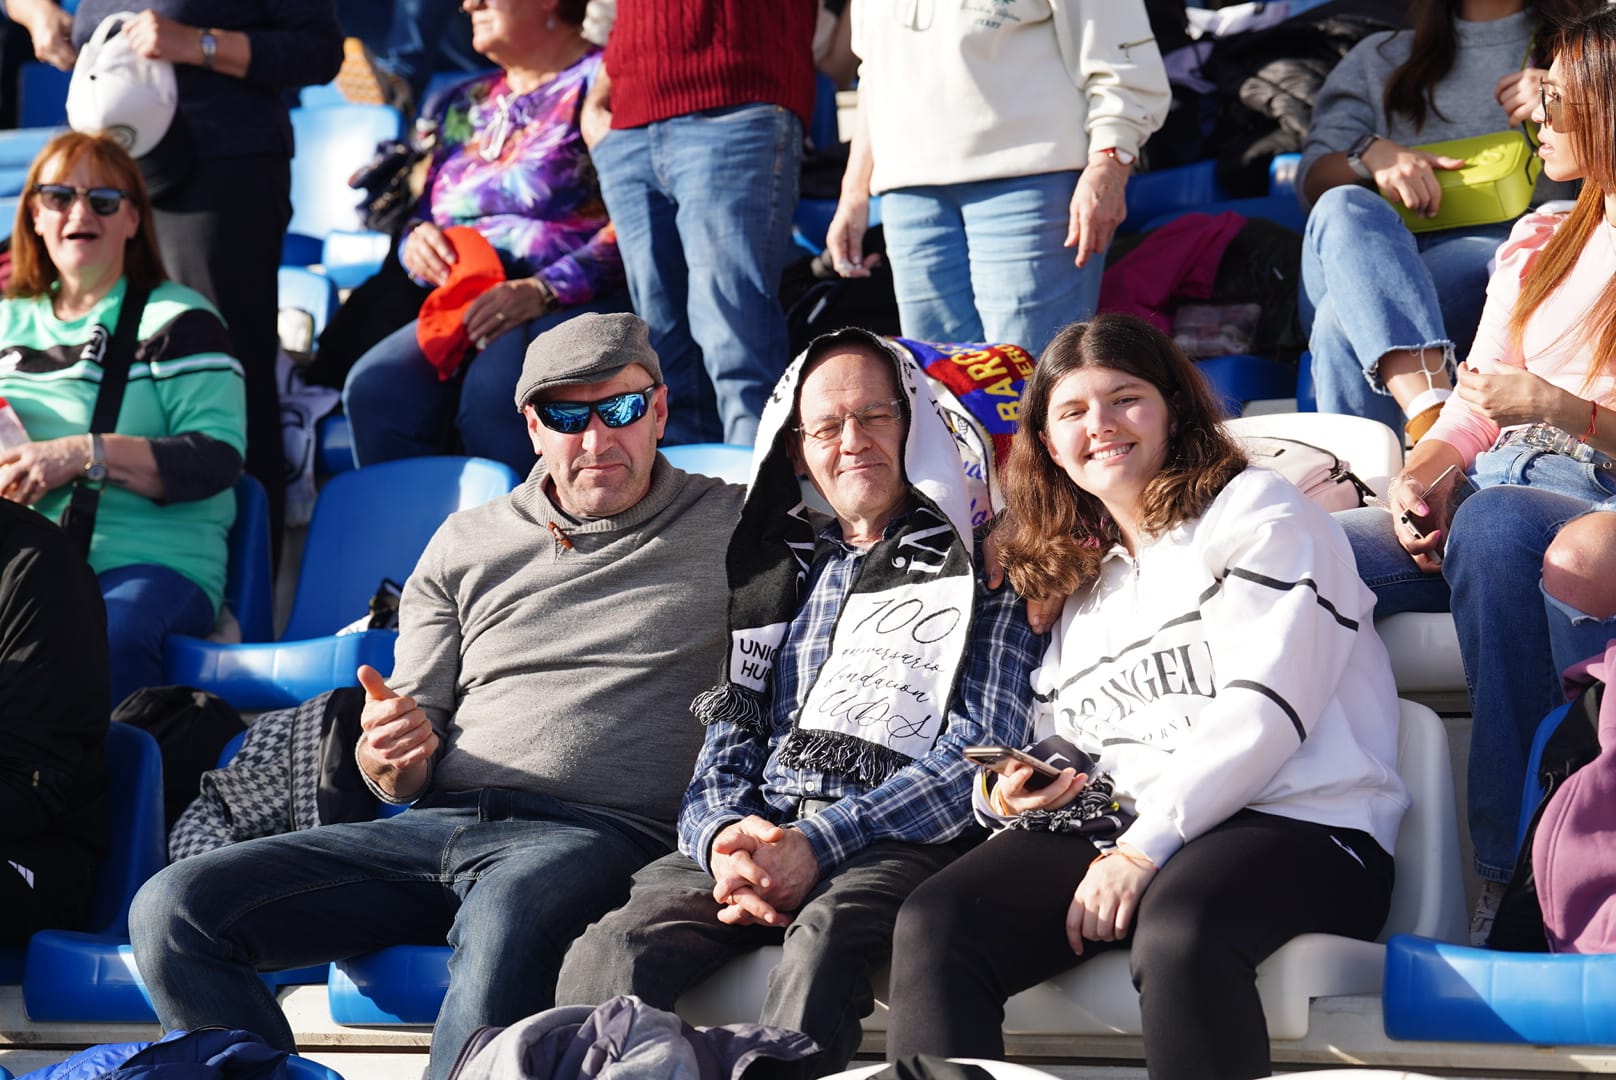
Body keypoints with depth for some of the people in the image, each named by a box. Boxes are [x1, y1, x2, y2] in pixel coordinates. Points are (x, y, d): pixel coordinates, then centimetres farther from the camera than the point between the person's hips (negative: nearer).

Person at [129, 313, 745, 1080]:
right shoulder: (465, 546, 20)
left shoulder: (735, 529, 11)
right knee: (173, 909, -15)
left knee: (508, 914, -43)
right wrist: (389, 756, -10)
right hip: (438, 826, 5)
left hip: (600, 833, -5)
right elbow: (401, 777, 18)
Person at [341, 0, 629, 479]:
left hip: (585, 300, -6)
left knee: (492, 389, -36)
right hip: (466, 309, 6)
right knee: (375, 387, -23)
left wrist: (542, 291, -21)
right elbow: (427, 219, 28)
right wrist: (415, 243, 3)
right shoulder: (465, 105, 24)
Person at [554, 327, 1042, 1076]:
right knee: (611, 955, -28)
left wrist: (821, 842, -13)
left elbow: (981, 750, -1)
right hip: (757, 837, 4)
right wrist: (723, 836, -6)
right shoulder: (778, 576, 28)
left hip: (899, 840, -4)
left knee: (826, 932, -41)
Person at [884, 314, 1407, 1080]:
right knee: (931, 925, -22)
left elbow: (1265, 708, -6)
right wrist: (1009, 794, 2)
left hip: (1295, 822, -6)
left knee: (1176, 936, -40)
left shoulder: (1256, 513, 9)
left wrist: (1144, 847, -15)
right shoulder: (1078, 580, 29)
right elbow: (1058, 756, 28)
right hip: (1113, 821, 6)